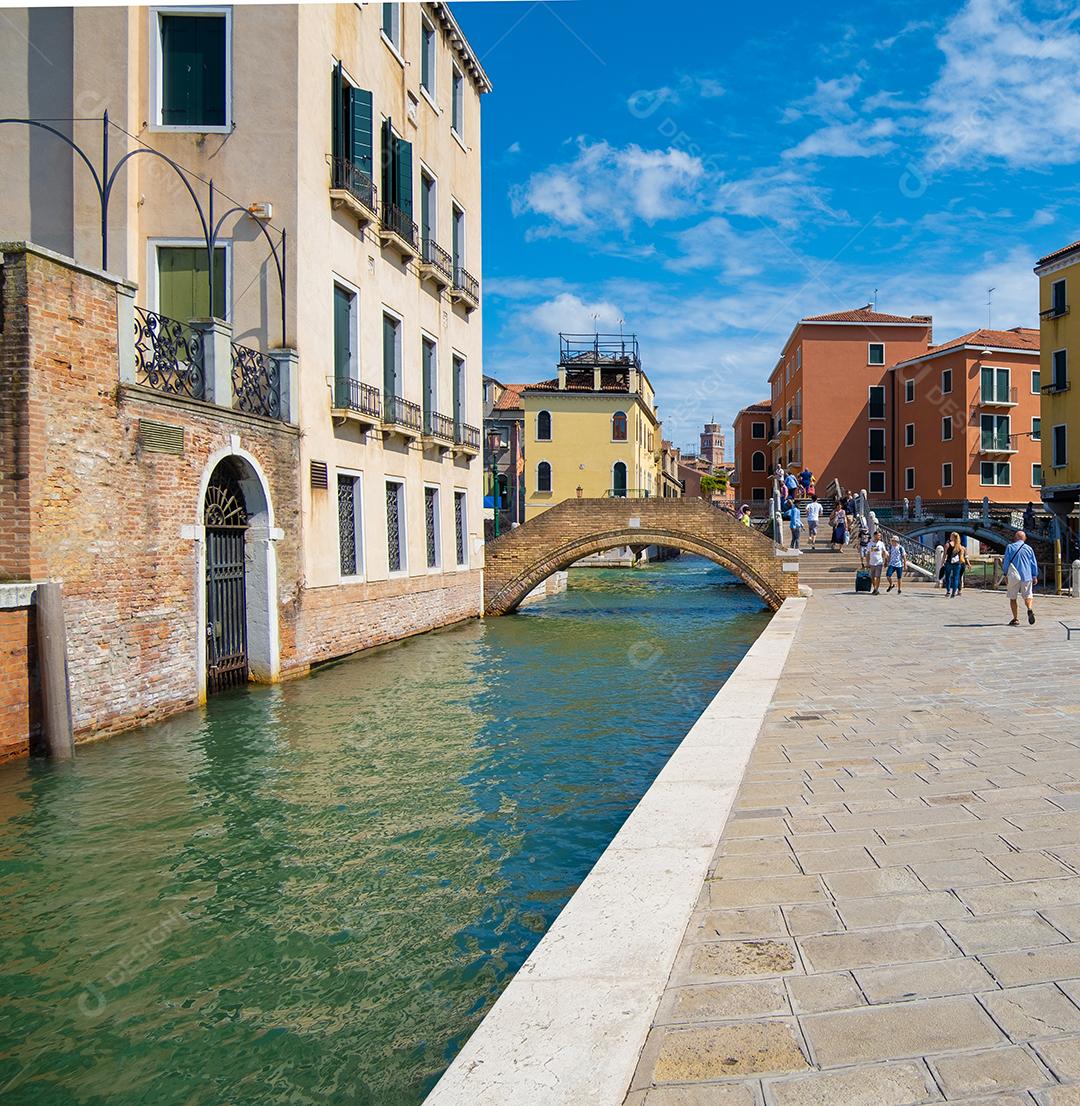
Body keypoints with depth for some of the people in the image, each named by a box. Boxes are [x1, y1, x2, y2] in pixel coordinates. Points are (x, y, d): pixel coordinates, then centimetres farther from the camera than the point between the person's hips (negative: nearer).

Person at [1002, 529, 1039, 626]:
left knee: (1013, 598, 7)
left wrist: (1005, 574, 7)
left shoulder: (1010, 547, 0)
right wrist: (1035, 577, 15)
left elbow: (1006, 562, -1)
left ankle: (1016, 619, 6)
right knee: (1028, 596, 8)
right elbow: (1034, 564, 9)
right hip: (1027, 576, 2)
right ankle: (1030, 609, -22)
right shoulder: (1029, 548, 7)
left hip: (1014, 577, -2)